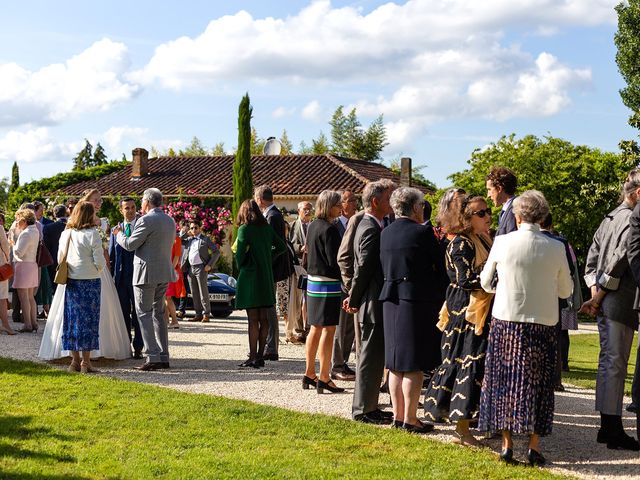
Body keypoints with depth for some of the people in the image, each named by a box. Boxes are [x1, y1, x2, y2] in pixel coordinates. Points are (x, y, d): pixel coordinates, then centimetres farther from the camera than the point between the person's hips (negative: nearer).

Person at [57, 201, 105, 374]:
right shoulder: (92, 234, -11)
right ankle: (86, 362, 0)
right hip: (90, 281, -5)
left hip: (71, 281, 5)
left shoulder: (66, 233, 6)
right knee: (89, 320, 0)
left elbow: (60, 258, 12)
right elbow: (100, 262, -11)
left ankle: (75, 360, 12)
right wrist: (97, 269, 9)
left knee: (72, 319, 9)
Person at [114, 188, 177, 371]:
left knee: (145, 315, -3)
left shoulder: (147, 220, -14)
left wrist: (118, 234, 9)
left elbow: (129, 244, -12)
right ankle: (163, 357, 14)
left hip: (147, 273, -8)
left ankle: (153, 357, -8)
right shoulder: (170, 220, 12)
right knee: (158, 314, 14)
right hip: (164, 273, 8)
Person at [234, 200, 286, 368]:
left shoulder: (244, 229, -10)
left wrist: (240, 267, 5)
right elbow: (281, 247, 14)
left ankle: (253, 357, -3)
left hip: (250, 277, -6)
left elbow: (239, 254, -14)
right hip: (266, 276, 6)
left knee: (253, 320, -5)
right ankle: (260, 356, 13)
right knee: (263, 318, 8)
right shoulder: (266, 228, 8)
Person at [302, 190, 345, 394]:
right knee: (329, 330, -3)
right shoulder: (329, 229, -16)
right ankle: (324, 378, -1)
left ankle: (309, 374, 24)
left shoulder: (312, 226, 11)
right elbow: (334, 260, -19)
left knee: (315, 328, 16)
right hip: (328, 283, -9)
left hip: (313, 281, 9)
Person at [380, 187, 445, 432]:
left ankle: (397, 415, 19)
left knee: (396, 363, 12)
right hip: (417, 300, -6)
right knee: (414, 364, 0)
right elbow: (440, 267, -3)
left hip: (391, 299, 6)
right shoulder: (423, 232, -11)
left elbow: (384, 268, 11)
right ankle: (410, 419, 3)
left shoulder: (385, 233, 6)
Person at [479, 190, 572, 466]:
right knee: (538, 383, 9)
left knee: (505, 380, 9)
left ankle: (507, 444, 10)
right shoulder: (556, 248, -4)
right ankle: (534, 446, 10)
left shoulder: (502, 242, -5)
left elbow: (485, 283, 7)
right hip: (543, 323, 0)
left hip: (506, 321, 0)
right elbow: (566, 291, 5)